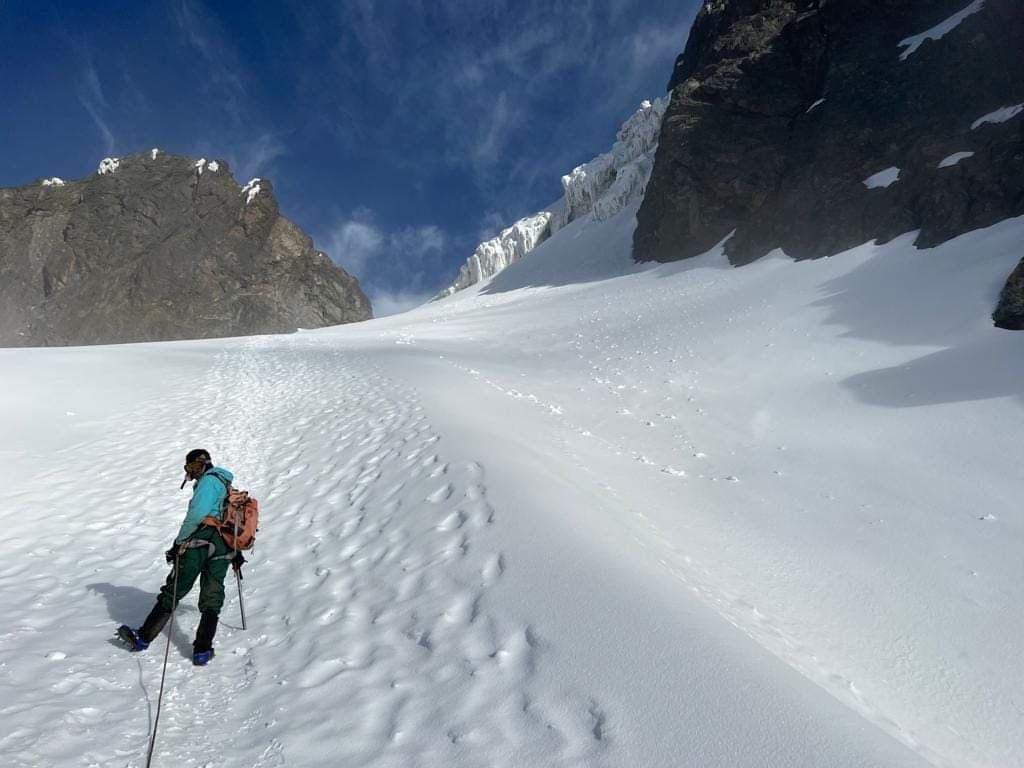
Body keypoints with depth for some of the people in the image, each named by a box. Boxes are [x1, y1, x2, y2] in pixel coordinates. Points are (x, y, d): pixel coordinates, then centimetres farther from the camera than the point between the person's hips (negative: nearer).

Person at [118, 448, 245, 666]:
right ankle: (203, 651, 3)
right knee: (211, 602, 7)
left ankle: (143, 638, 17)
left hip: (199, 544, -7)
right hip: (223, 552, 8)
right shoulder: (228, 487, 23)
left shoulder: (209, 480, -4)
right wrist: (236, 553, 29)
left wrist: (179, 542, -11)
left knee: (171, 593, 5)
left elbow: (197, 514, -18)